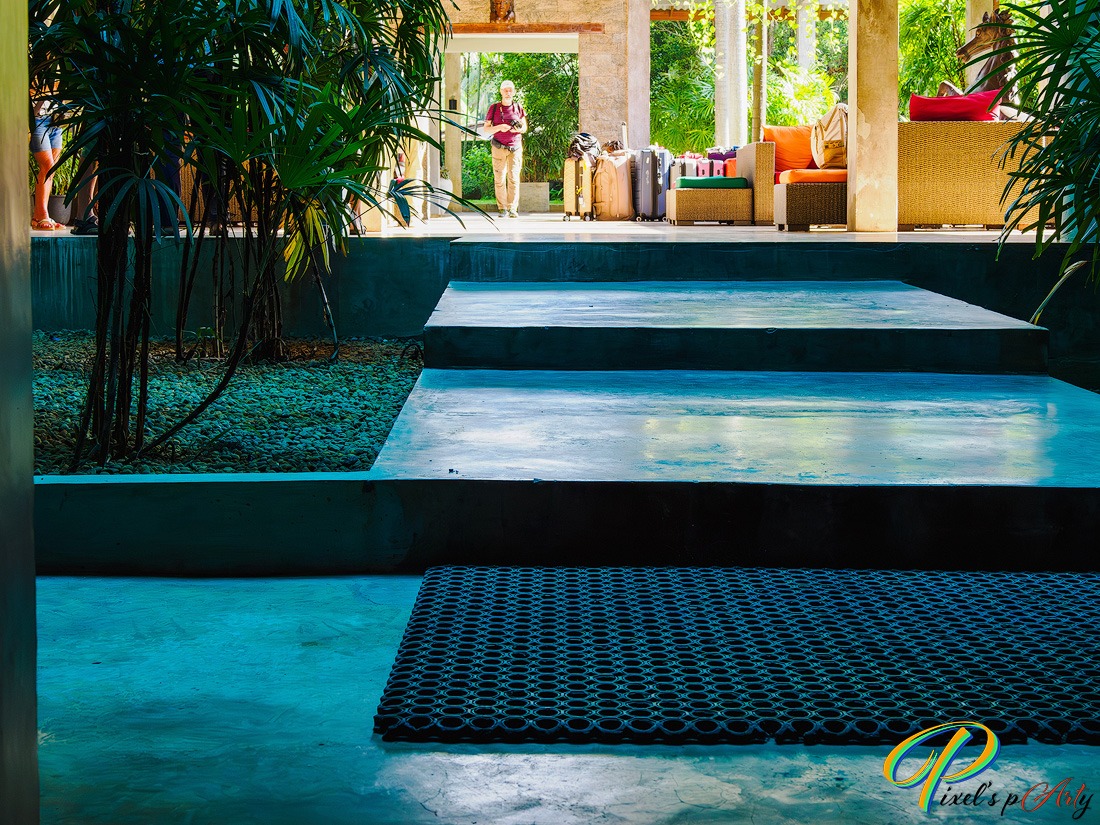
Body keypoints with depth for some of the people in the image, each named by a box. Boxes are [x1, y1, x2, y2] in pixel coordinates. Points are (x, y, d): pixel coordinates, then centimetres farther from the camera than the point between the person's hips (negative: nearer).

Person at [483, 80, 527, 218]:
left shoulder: (518, 107, 7)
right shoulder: (494, 108, 2)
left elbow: (524, 128, 14)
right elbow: (486, 129, 2)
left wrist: (518, 128, -10)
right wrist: (499, 128, -16)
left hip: (515, 148, 1)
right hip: (499, 148, 0)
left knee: (513, 178, -7)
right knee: (499, 179, -1)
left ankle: (512, 209, -7)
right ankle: (502, 209, 5)